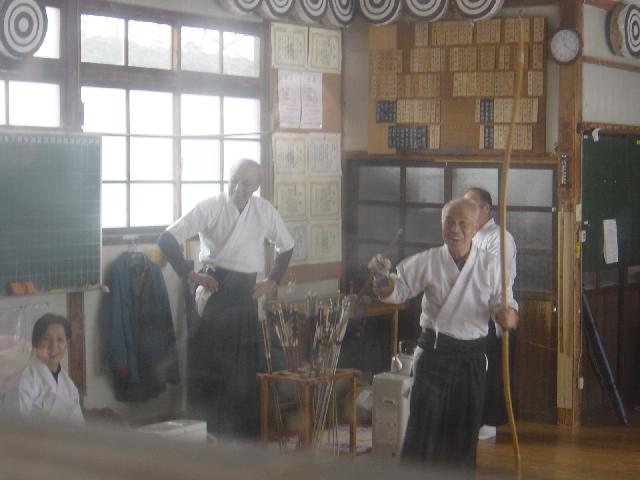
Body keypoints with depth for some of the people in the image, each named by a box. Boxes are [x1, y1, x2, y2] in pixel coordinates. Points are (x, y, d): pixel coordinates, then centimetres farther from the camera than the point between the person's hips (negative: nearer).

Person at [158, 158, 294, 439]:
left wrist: (273, 281, 10)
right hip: (215, 290, -4)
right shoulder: (210, 208, -9)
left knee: (245, 369, 8)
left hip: (246, 294, 4)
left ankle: (245, 434, 19)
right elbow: (167, 240, -12)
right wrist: (189, 274, -13)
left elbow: (286, 246, 19)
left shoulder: (265, 212, 2)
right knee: (209, 366, -4)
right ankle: (207, 431, 6)